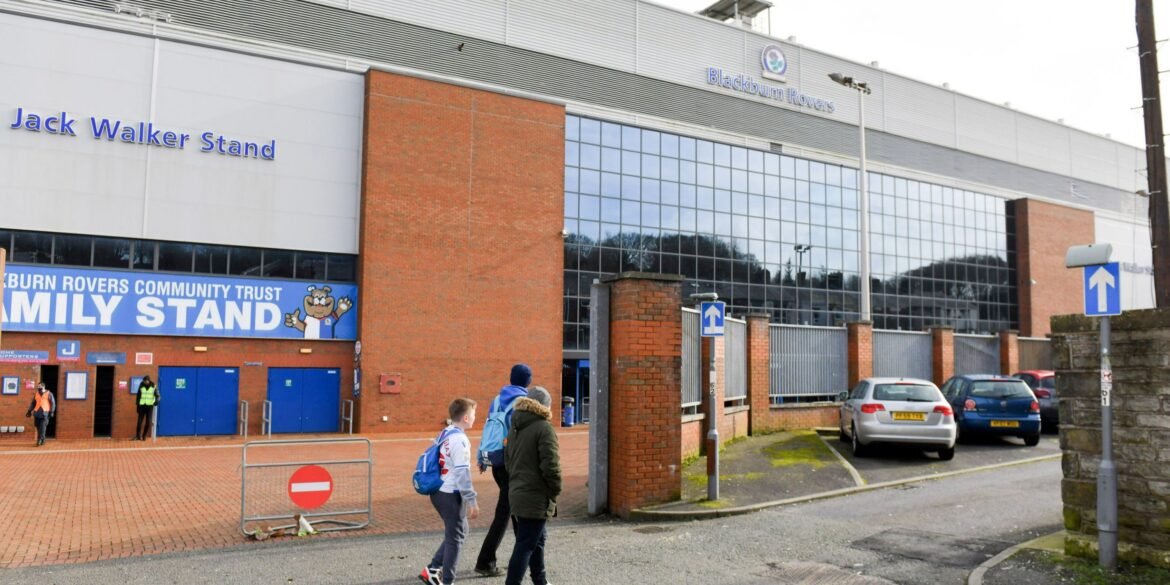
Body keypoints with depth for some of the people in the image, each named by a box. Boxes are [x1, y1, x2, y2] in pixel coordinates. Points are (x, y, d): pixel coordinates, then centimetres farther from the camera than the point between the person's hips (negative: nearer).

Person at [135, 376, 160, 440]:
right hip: (142, 405, 1)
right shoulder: (141, 385, 1)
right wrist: (138, 406, 4)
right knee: (140, 421, -3)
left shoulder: (154, 386, -2)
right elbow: (138, 396, 7)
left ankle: (144, 436, 11)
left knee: (148, 422, 0)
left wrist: (157, 401, -22)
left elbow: (158, 395, -1)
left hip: (150, 406, -1)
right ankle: (138, 436, 5)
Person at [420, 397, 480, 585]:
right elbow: (462, 473, -21)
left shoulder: (446, 433, 9)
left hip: (439, 492, 9)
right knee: (455, 537, 4)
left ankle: (432, 570, 21)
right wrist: (472, 501, -17)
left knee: (459, 531, 20)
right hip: (450, 494, -9)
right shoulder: (459, 439, -19)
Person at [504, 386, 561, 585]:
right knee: (525, 545, -3)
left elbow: (508, 459, 18)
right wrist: (555, 491, -7)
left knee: (537, 538, 22)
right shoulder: (543, 428, -15)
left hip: (517, 493, 9)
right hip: (535, 497, -9)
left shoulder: (515, 427, 11)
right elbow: (550, 466, -20)